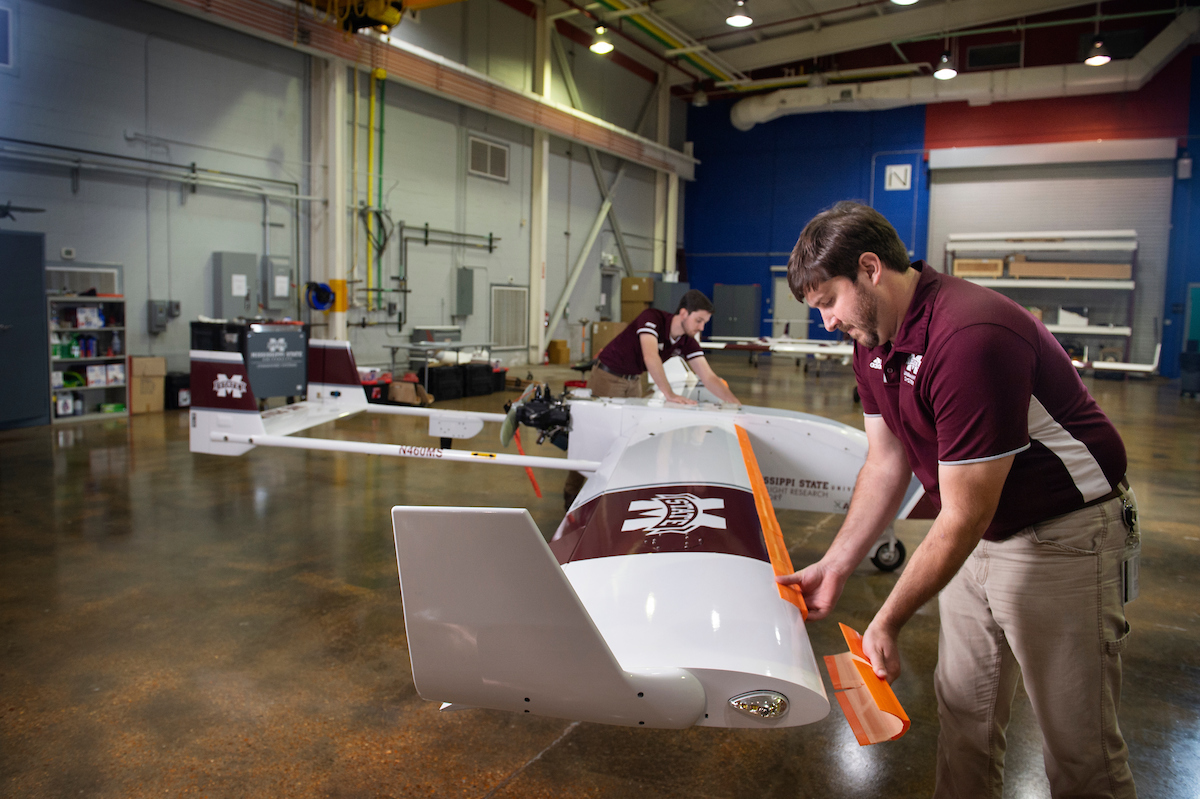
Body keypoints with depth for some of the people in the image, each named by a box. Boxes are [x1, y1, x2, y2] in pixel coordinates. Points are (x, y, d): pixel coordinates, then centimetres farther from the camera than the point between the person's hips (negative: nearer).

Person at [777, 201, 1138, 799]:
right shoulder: (873, 341, -2)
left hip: (1063, 536, -8)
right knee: (961, 709, 17)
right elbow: (887, 463, 6)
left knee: (1078, 745, 3)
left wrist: (887, 623, -19)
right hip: (978, 530, 8)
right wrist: (833, 567, 4)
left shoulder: (969, 339, -31)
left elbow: (962, 518, -27)